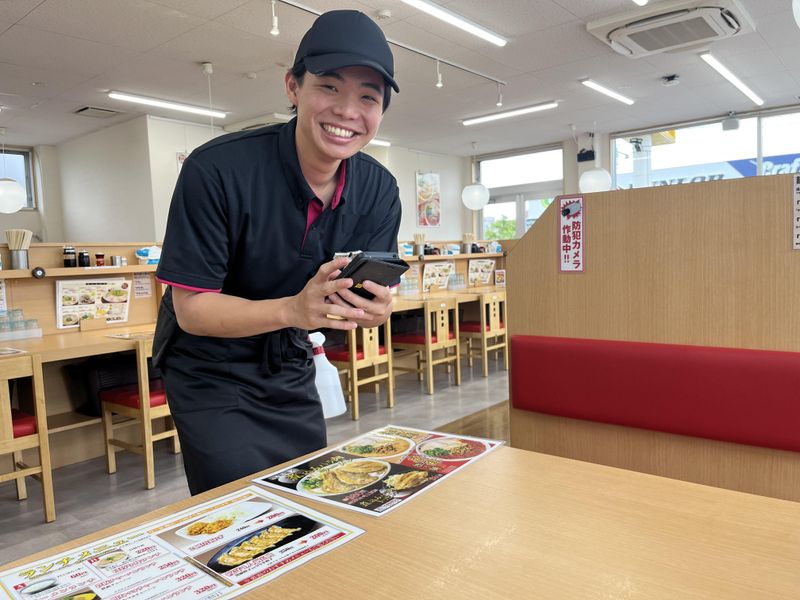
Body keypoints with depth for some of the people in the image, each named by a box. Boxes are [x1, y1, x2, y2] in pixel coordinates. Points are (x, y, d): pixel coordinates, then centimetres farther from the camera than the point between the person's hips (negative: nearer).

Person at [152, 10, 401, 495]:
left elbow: (364, 297, -6)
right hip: (211, 372, -4)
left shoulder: (379, 190, -11)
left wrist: (374, 308, -32)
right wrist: (294, 309, -39)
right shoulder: (217, 169, -26)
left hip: (291, 369, 5)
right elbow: (191, 308, -23)